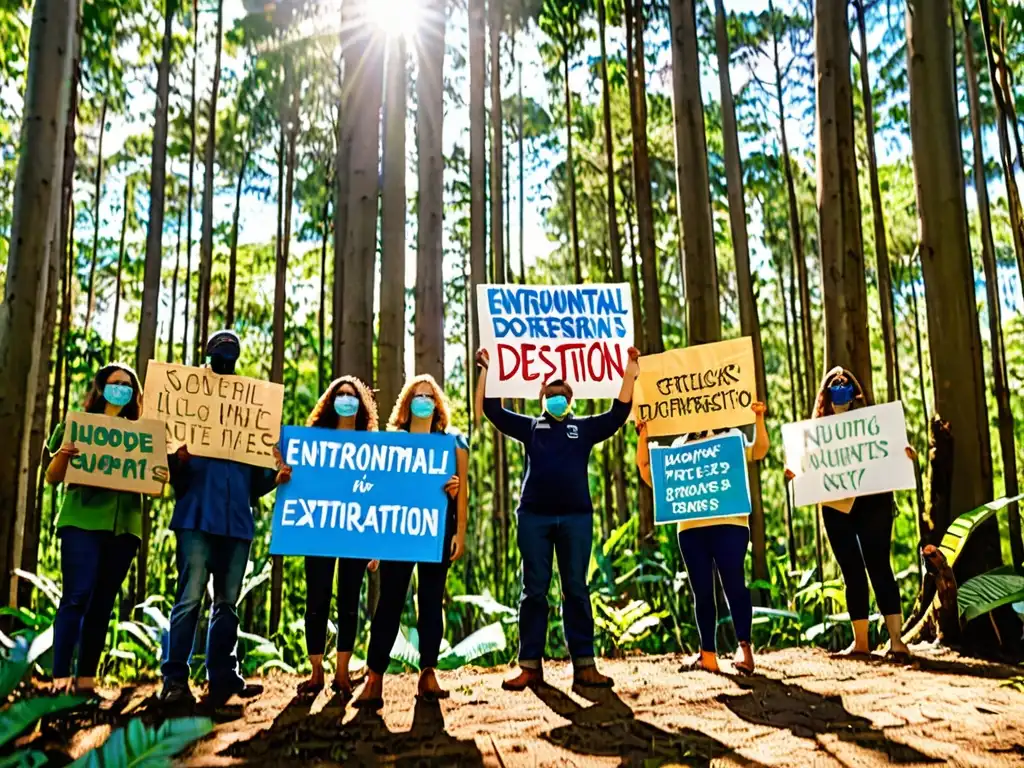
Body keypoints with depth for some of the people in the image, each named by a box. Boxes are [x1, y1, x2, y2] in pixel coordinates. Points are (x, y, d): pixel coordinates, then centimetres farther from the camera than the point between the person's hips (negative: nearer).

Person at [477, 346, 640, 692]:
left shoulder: (585, 427, 14)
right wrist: (486, 369, 8)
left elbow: (618, 413, 6)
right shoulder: (529, 427, 15)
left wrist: (630, 370, 2)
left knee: (576, 590, 3)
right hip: (534, 516, 0)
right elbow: (493, 411, 11)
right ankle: (530, 666, 5)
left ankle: (584, 665, 5)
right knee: (534, 591, 2)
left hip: (576, 516, 0)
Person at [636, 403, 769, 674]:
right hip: (690, 528, 3)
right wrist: (643, 435, 4)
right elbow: (648, 469, 12)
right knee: (702, 591, 4)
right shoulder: (679, 445, 17)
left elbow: (758, 451, -1)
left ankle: (744, 646, -8)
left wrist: (759, 419, -14)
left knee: (734, 584, -12)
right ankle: (708, 653, 8)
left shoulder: (731, 436, 13)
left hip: (729, 523, -2)